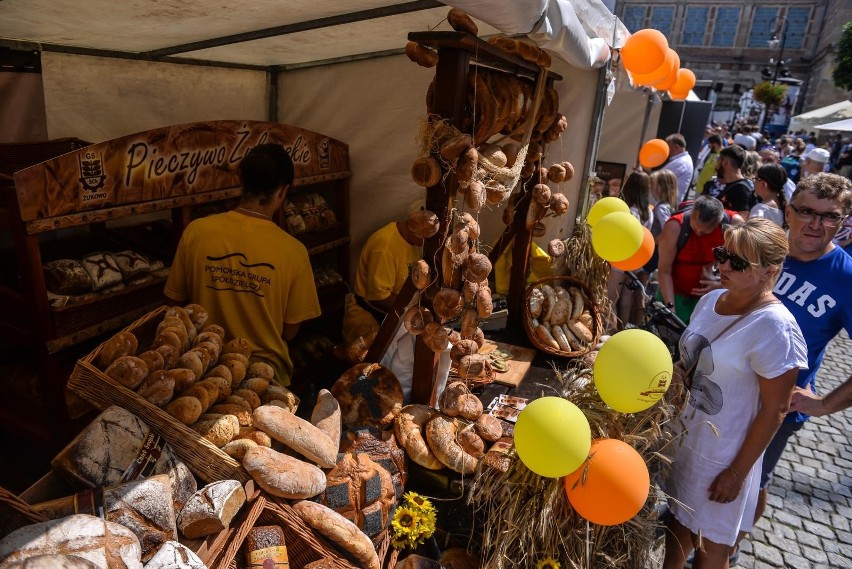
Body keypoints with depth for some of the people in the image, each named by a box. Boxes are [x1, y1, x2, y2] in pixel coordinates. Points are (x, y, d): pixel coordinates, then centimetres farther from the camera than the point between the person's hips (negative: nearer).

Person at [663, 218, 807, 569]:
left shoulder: (775, 328, -23)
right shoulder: (710, 300, -1)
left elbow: (774, 411, -18)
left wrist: (737, 473, -13)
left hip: (722, 457, -6)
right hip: (683, 439, 6)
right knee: (676, 522, 22)